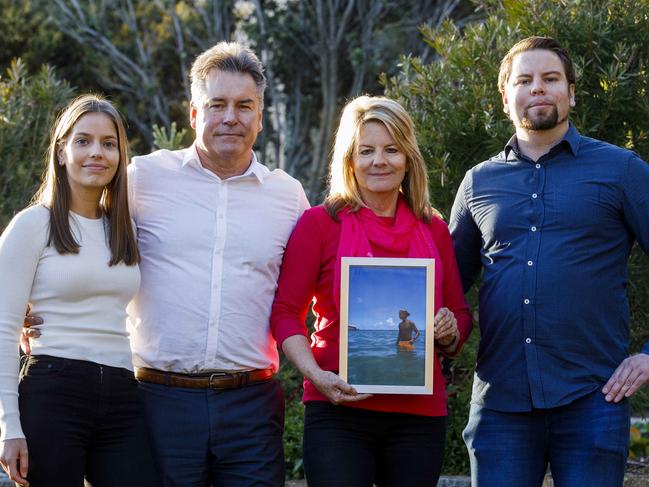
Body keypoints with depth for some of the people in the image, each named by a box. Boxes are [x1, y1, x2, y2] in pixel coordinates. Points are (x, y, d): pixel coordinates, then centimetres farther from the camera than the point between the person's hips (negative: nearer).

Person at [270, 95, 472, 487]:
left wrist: (450, 333, -6)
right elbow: (286, 312, -1)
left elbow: (461, 314, 18)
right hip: (339, 412, -3)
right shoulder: (320, 223, 1)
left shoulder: (434, 230, 11)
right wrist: (315, 374, -15)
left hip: (419, 415, 3)